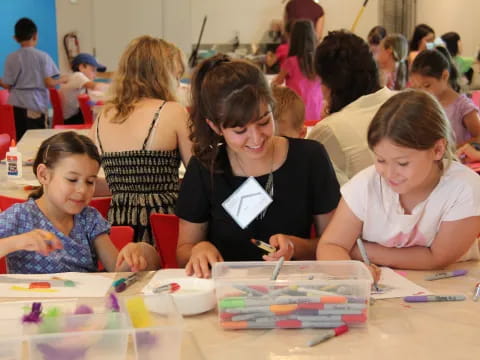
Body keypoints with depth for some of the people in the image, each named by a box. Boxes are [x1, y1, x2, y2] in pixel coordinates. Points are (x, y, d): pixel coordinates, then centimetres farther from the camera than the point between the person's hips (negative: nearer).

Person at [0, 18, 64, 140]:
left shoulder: (11, 58, 1)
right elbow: (49, 83, -11)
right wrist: (62, 80, 9)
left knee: (21, 141, 7)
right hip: (36, 105, -2)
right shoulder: (43, 56, -5)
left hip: (17, 105, 2)